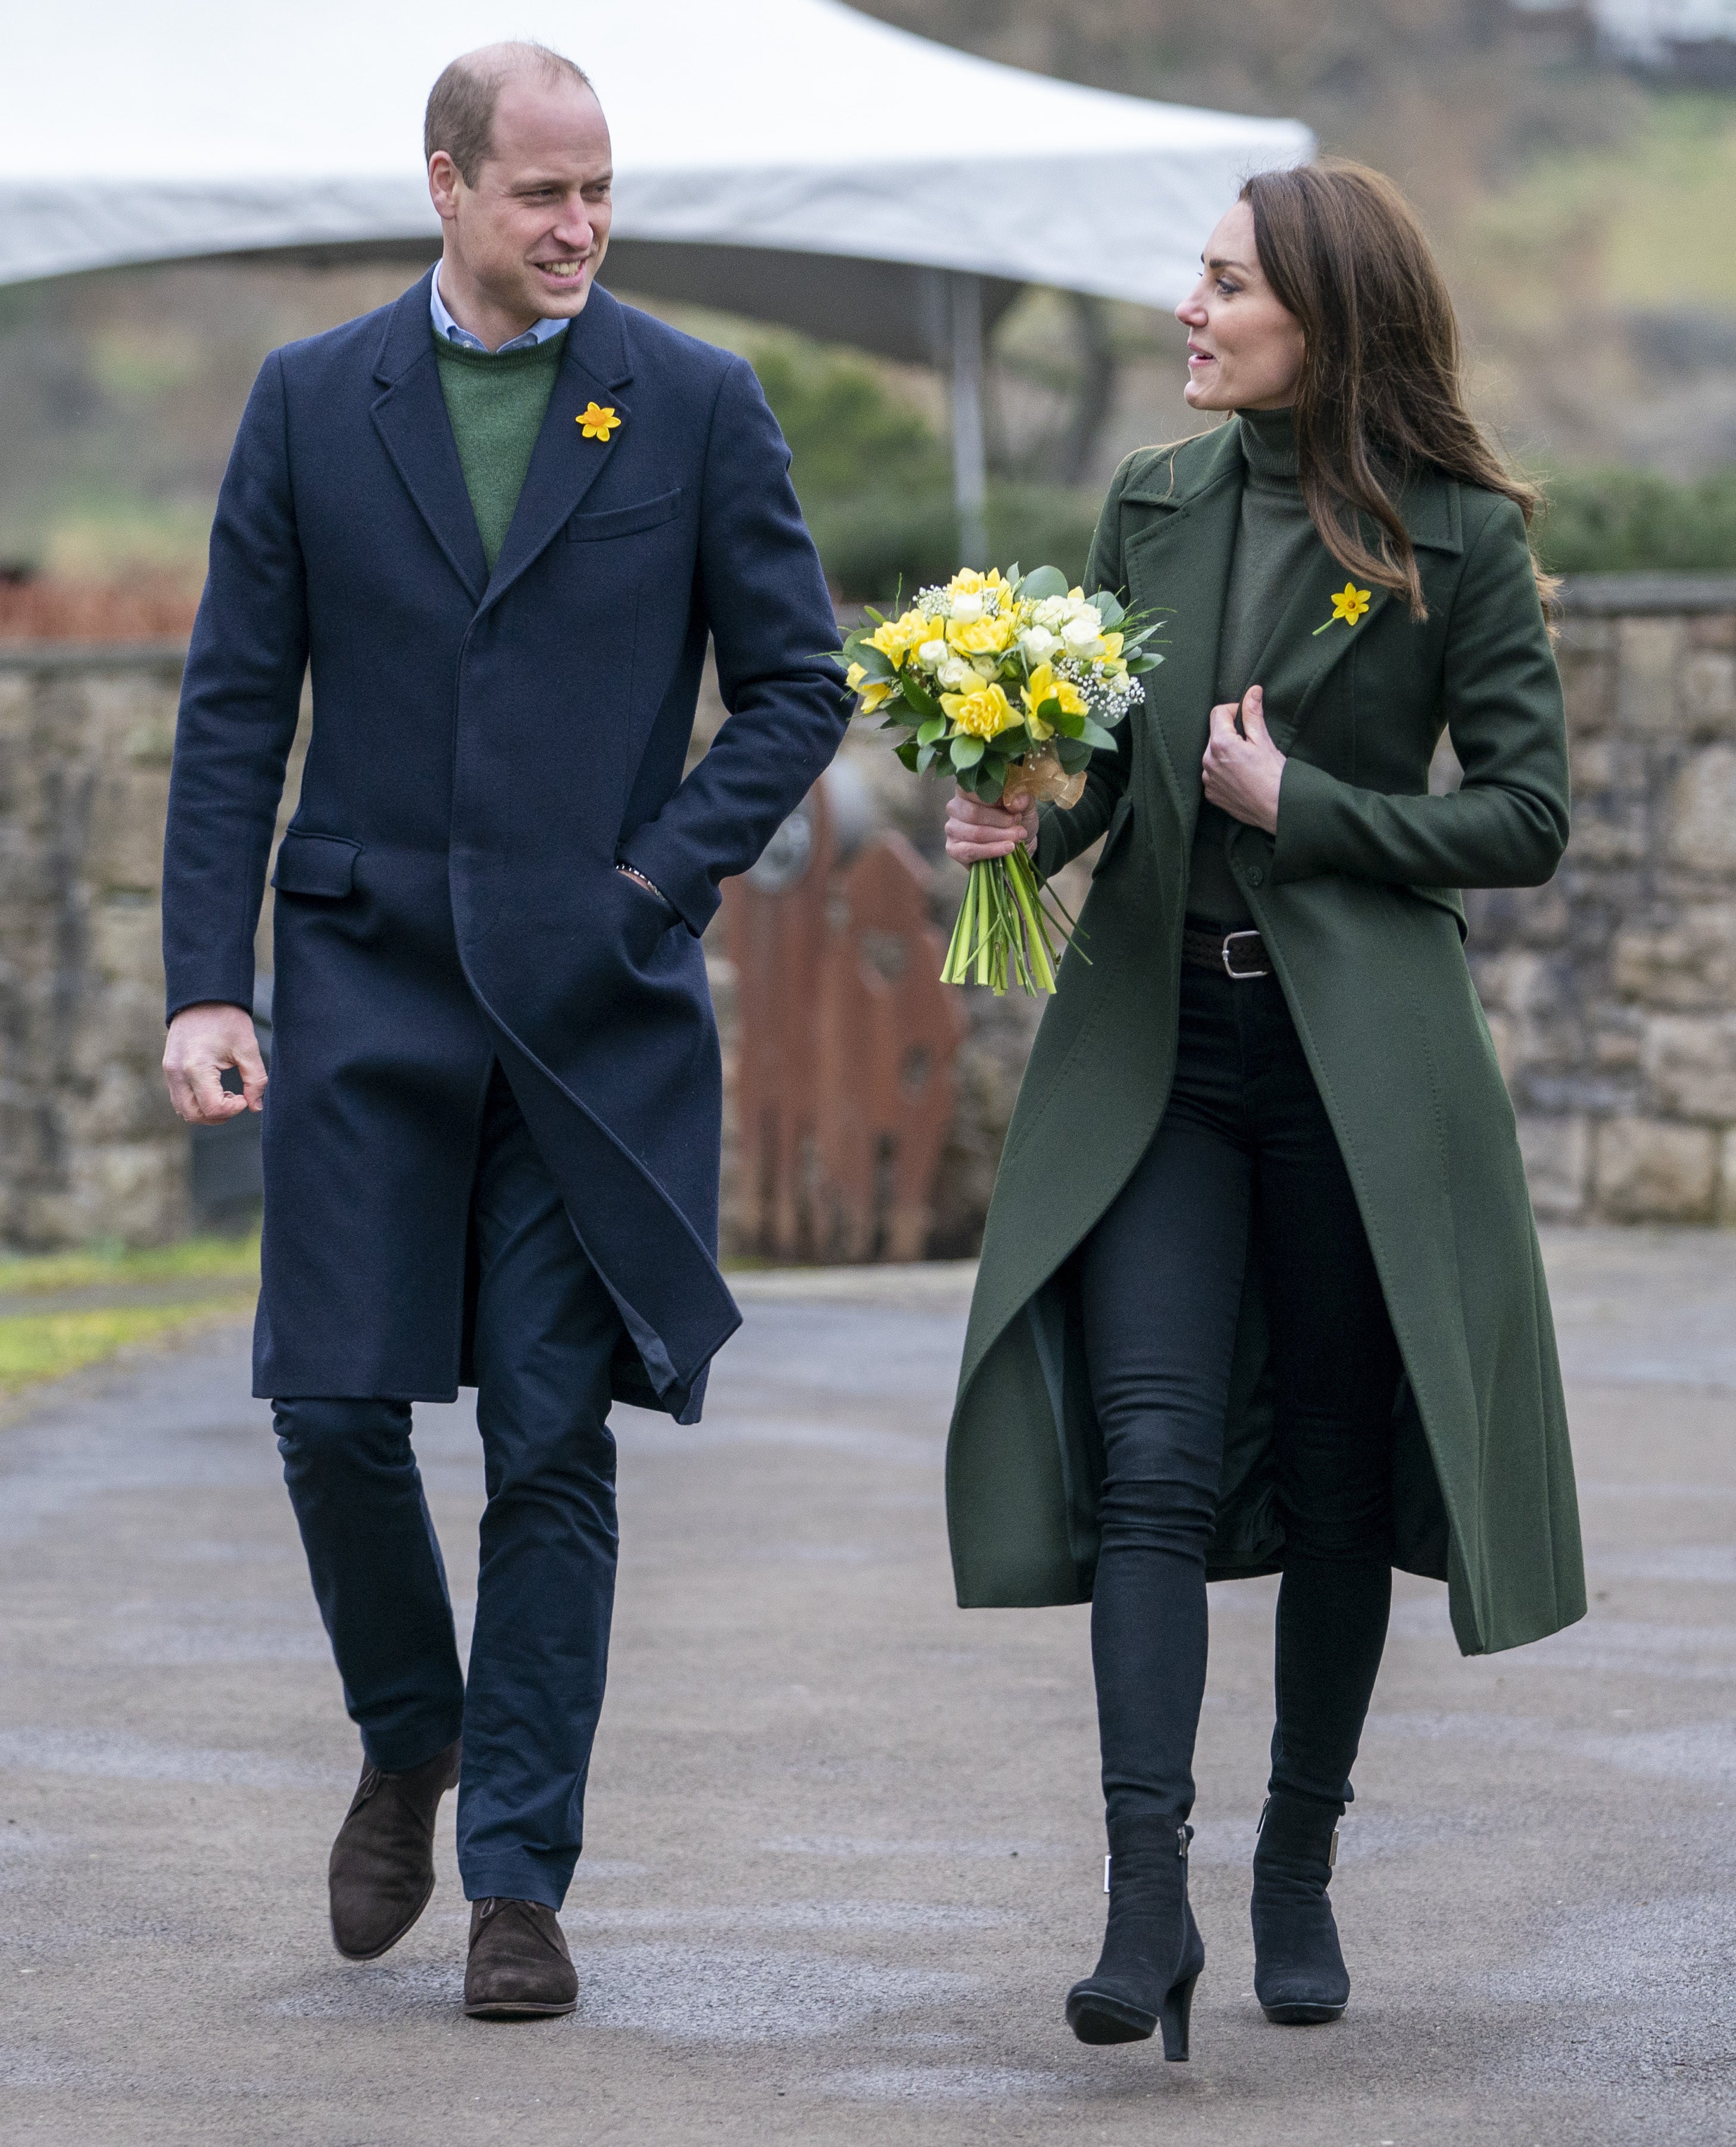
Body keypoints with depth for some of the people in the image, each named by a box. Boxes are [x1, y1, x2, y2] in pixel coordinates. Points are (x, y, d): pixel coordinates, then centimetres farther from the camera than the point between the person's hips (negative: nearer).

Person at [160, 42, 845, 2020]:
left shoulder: (697, 407, 3)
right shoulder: (310, 404, 6)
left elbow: (795, 685, 6)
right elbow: (233, 708, 5)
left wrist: (659, 880, -6)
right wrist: (205, 983, -3)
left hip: (592, 1005, -1)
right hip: (366, 983, 1)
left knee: (552, 1442, -1)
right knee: (336, 1407, -3)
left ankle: (519, 1877, 6)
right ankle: (410, 1740, 25)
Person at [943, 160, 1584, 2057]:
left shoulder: (1458, 540, -3)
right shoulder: (1151, 506, 9)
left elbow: (1526, 816, -3)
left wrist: (1303, 809, -11)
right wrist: (1030, 817, -4)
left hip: (1356, 1051, -2)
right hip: (1154, 1034, 2)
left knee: (1334, 1470, 6)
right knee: (1152, 1456, -11)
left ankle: (1299, 1875, 22)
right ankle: (1148, 1900, -17)